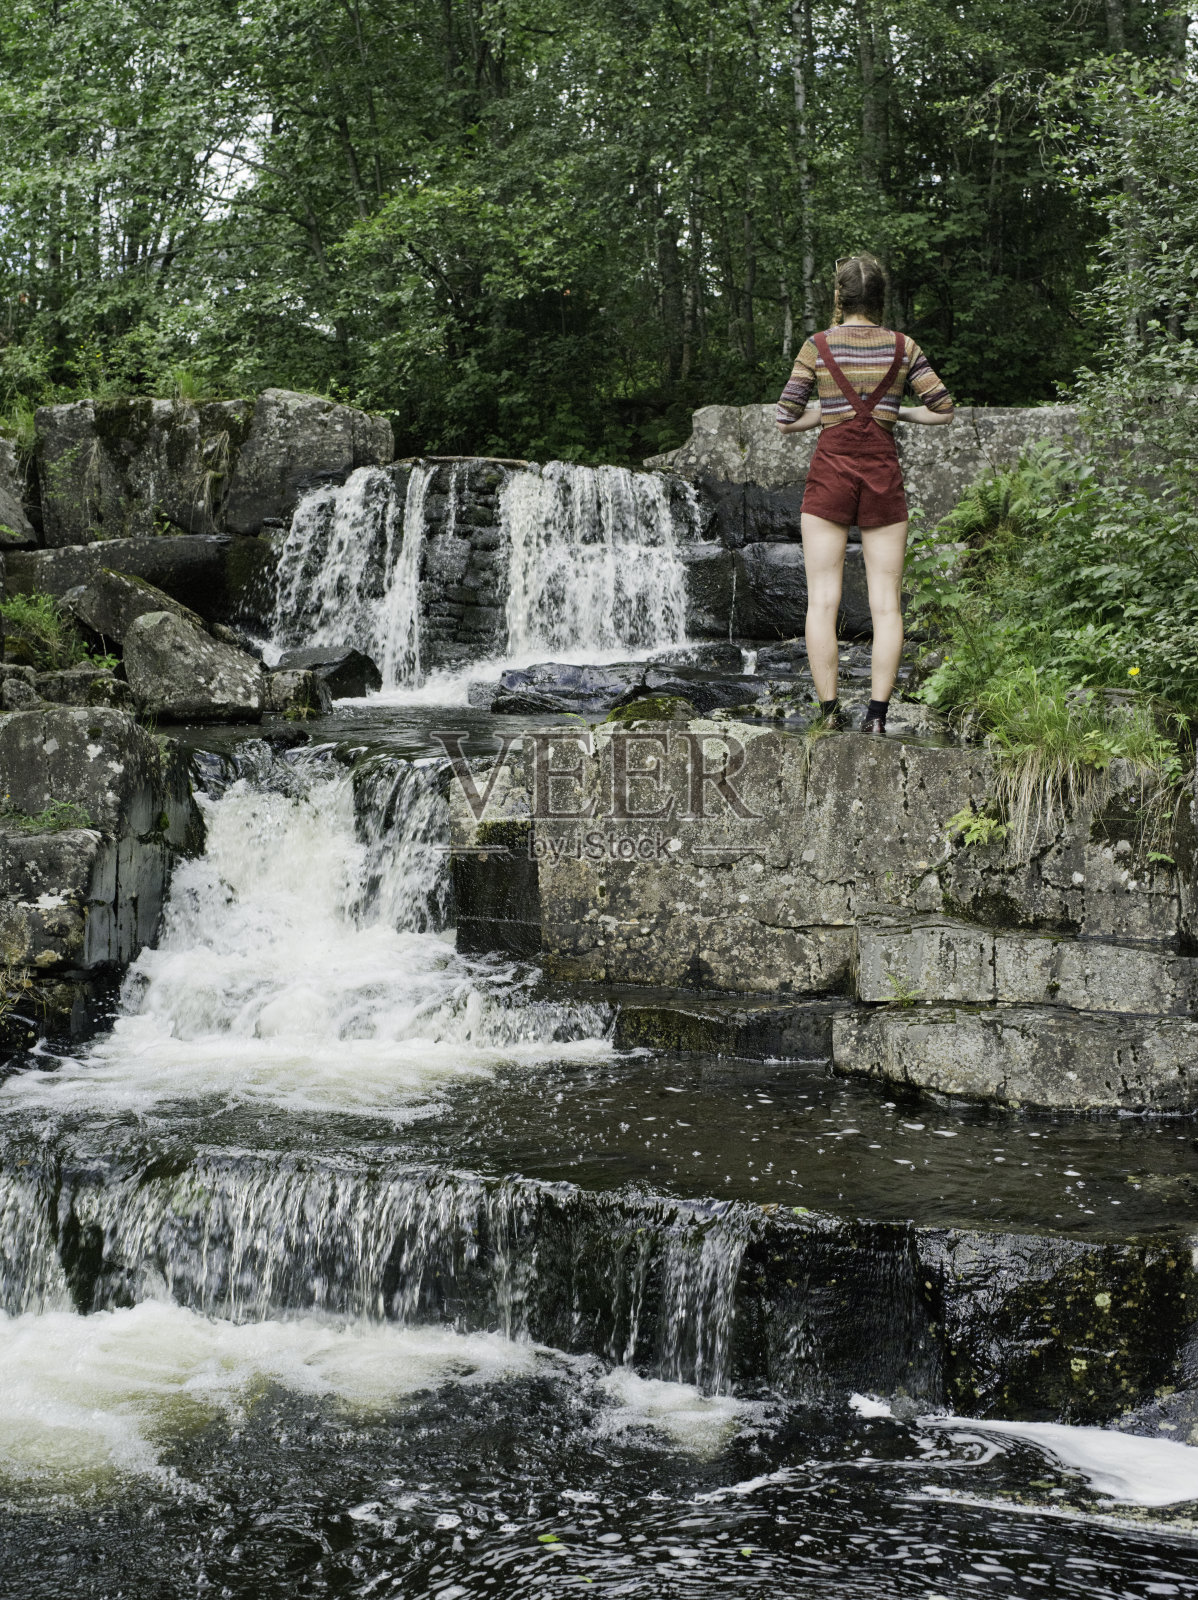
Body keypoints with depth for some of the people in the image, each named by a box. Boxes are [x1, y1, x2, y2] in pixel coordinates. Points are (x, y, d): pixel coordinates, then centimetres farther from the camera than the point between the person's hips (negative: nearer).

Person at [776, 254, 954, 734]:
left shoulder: (817, 347, 0)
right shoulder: (902, 347, 2)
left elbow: (786, 420, 0)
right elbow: (943, 410, 3)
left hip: (830, 470, -1)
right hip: (883, 471, 1)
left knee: (822, 599, 2)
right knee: (886, 602, 2)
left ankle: (829, 712, -4)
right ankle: (877, 714, -6)